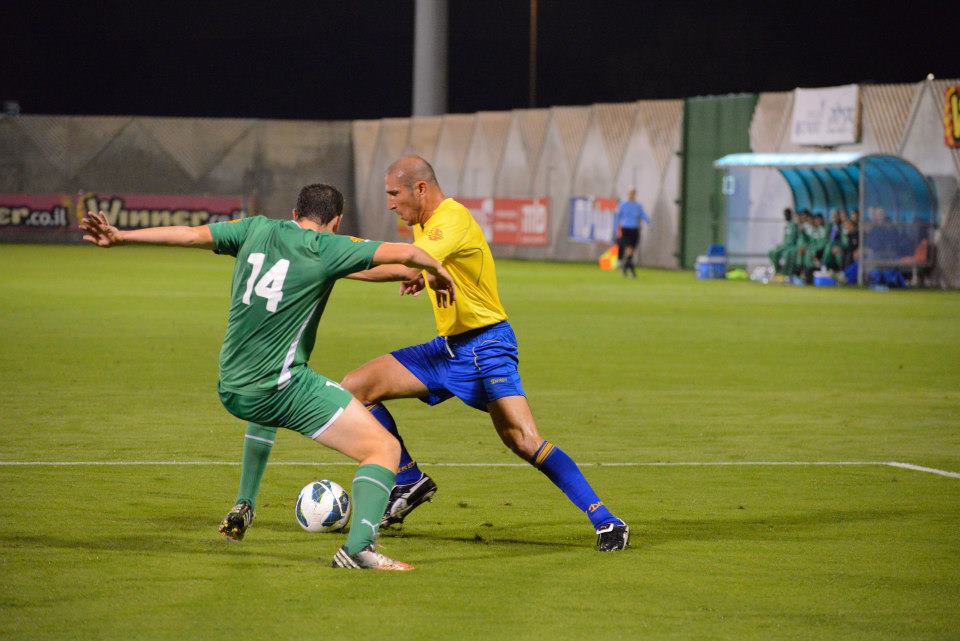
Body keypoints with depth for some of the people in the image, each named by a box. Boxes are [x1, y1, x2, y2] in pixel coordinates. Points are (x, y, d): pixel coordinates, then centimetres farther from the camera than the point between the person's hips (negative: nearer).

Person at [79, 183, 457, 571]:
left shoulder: (257, 230, 9)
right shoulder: (328, 249, -3)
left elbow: (190, 234, 9)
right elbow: (405, 253, -6)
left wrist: (119, 237, 16)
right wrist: (439, 273, 14)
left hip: (231, 390, 7)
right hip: (284, 387, -6)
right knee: (384, 448, -7)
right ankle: (358, 547, -27)